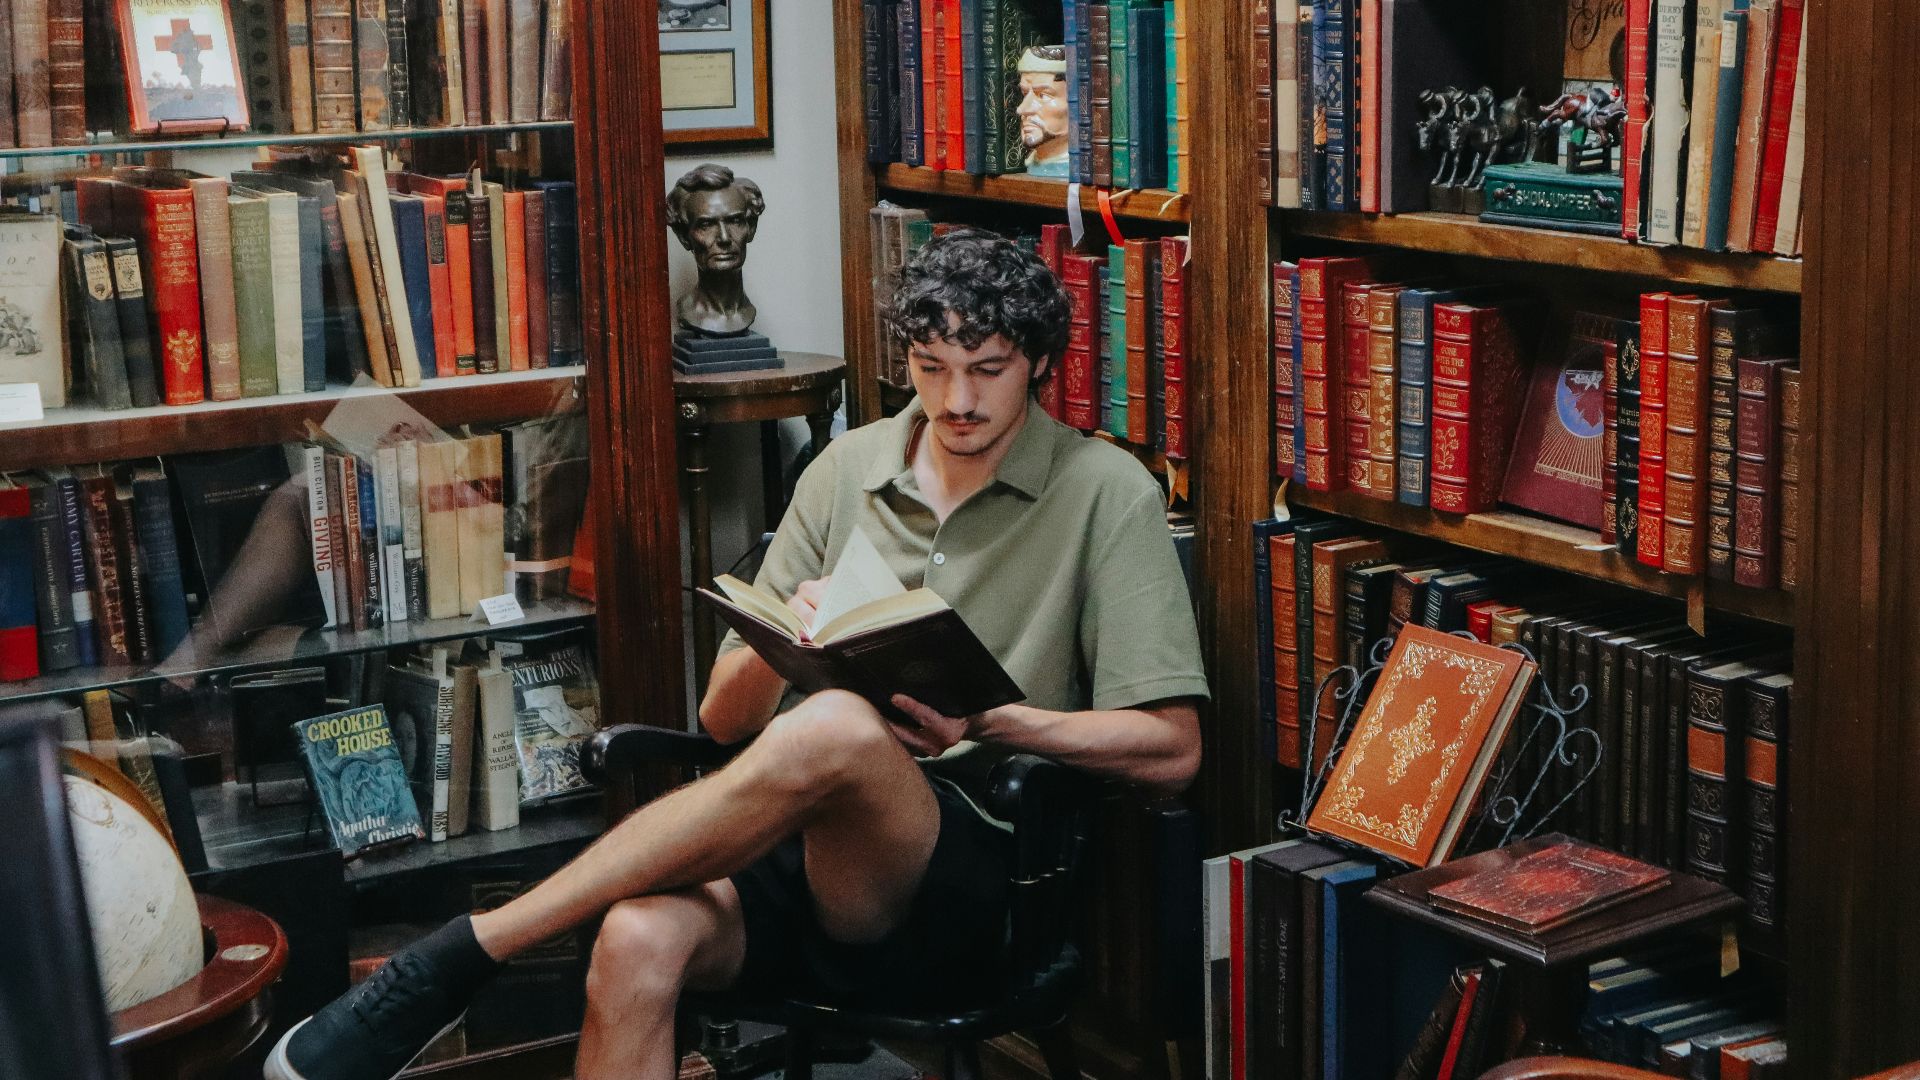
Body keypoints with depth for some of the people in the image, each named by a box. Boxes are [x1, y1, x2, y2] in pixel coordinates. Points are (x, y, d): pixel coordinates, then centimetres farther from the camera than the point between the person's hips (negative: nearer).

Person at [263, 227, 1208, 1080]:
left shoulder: (1107, 494, 3)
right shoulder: (847, 470, 15)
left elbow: (1169, 749, -2)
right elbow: (725, 719, 14)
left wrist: (986, 723, -14)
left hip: (966, 880, -4)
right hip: (802, 847, 4)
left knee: (834, 729, -37)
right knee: (640, 937, -32)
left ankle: (461, 952, -29)